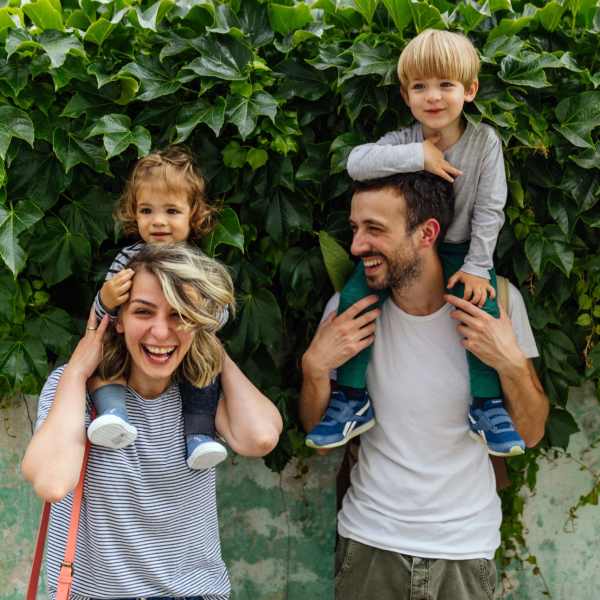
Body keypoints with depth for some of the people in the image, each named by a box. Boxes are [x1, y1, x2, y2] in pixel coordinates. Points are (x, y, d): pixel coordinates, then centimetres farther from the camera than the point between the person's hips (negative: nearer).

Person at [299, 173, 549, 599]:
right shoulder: (347, 308, -9)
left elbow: (531, 434, -4)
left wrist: (512, 364, -21)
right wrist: (315, 367, -18)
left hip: (466, 545, 0)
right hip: (370, 537, 1)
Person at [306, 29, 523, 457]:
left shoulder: (484, 141, -12)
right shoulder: (404, 141, -11)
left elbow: (489, 209, -10)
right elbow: (357, 163, -29)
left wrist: (476, 266, -16)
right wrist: (418, 156, -33)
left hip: (459, 249, -1)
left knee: (483, 305, -25)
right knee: (354, 297, -18)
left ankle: (488, 405, -6)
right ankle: (352, 401, -5)